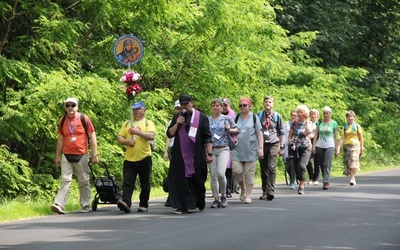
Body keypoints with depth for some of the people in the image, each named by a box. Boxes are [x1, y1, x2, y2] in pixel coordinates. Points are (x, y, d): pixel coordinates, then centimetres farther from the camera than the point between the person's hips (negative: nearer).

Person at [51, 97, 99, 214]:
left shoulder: (84, 119, -2)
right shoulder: (62, 121, 6)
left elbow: (92, 137, -1)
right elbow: (60, 140, 13)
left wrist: (95, 155, -5)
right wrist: (57, 156, 11)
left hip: (82, 155, -2)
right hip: (66, 156, 2)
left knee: (84, 181, 5)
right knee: (65, 180, -6)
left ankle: (85, 206, 14)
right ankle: (59, 205, -16)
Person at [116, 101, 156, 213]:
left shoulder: (148, 123, 4)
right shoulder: (126, 124, 14)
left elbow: (151, 136, -13)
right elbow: (119, 138, 9)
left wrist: (137, 132, -19)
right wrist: (127, 142, -12)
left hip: (144, 158, -2)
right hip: (129, 158, 2)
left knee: (145, 185, 6)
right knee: (127, 183, -12)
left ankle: (144, 205, 15)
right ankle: (125, 202, -23)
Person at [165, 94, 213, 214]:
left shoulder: (201, 117, 0)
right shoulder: (177, 117, 9)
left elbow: (207, 137, -2)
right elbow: (169, 134, 7)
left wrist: (209, 153, -9)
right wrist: (177, 124, -9)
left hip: (197, 156, -2)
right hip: (180, 156, 2)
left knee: (197, 181, 7)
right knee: (181, 180, -6)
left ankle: (200, 204, 26)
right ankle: (183, 206, -5)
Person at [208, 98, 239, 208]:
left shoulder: (227, 119, 7)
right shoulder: (207, 120, 10)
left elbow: (236, 130, 13)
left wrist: (229, 130, -6)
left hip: (223, 149, -2)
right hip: (211, 150, 2)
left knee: (220, 173, -18)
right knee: (213, 176, 0)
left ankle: (223, 196, 2)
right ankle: (216, 199, 10)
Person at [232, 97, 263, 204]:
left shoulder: (254, 117, 4)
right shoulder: (236, 117, 10)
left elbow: (259, 134, 2)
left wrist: (260, 148, -6)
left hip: (250, 150, -2)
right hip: (237, 150, 2)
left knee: (249, 173, -1)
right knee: (237, 170, -11)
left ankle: (248, 195, 8)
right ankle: (243, 189, 13)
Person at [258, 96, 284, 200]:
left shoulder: (277, 116, 9)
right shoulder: (259, 115, 9)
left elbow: (281, 132, 14)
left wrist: (281, 147, 11)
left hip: (273, 144, -2)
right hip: (262, 144, 2)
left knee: (271, 168, -15)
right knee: (263, 170, 4)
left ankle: (270, 191, -20)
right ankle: (264, 192, 10)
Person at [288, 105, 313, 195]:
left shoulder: (308, 123, 1)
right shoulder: (294, 124, 7)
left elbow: (308, 133, -18)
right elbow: (289, 136, 11)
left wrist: (306, 121, -11)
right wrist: (291, 144, -8)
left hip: (306, 148, -3)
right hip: (296, 148, 3)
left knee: (301, 166, -22)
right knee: (297, 168, 3)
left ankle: (301, 186, -15)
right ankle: (301, 184, 23)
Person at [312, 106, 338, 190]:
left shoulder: (334, 123, 2)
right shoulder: (319, 123, 5)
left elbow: (335, 136, 8)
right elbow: (316, 135, 6)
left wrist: (336, 148, 8)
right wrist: (313, 146, 0)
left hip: (329, 146, -3)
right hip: (320, 145, 3)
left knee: (327, 164, -12)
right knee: (321, 164, 5)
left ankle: (326, 182, -15)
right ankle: (326, 181, 17)